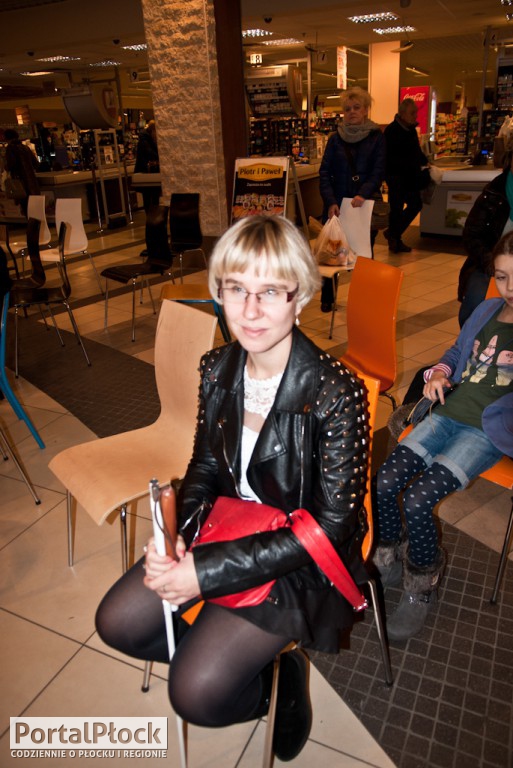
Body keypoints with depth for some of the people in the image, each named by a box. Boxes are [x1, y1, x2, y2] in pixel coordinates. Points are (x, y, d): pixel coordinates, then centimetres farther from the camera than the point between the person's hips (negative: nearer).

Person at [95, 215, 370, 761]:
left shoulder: (336, 393, -27)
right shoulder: (217, 369, -7)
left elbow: (331, 524, -22)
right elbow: (205, 464, 6)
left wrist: (210, 571, -23)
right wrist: (175, 533, -14)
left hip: (303, 557, -6)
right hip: (231, 523, 6)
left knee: (196, 693, -14)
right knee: (118, 622, 1)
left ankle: (280, 678, 17)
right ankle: (233, 656, 20)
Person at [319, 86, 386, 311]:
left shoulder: (376, 137, 3)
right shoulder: (335, 139, 7)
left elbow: (378, 171, -6)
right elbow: (325, 172, 0)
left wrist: (363, 194, -23)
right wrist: (330, 202, -13)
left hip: (364, 204, -1)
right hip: (336, 204, 2)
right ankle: (327, 297, 18)